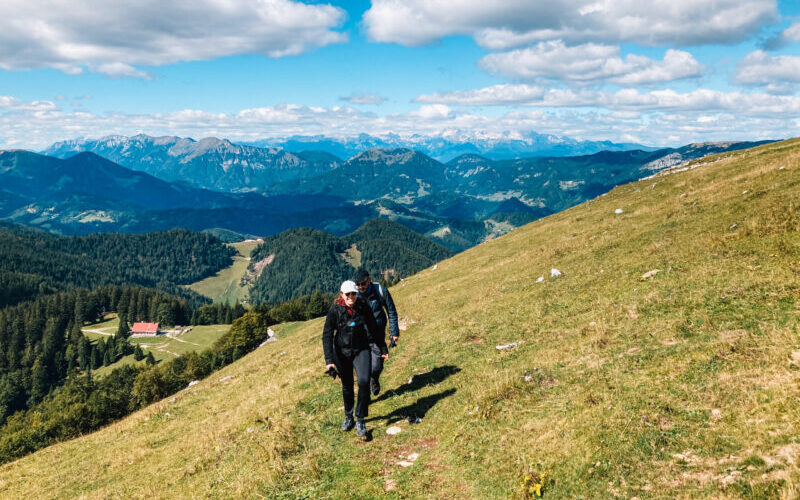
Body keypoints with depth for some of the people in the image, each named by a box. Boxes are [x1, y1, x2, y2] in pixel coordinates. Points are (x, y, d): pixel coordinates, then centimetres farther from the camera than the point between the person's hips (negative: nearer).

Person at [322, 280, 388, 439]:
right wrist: (329, 359, -18)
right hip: (342, 351, 0)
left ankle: (360, 420, -6)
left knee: (364, 381, -19)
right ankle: (348, 417, 33)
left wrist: (383, 349, 11)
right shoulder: (335, 310, -11)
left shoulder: (363, 307, -7)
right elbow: (327, 335, -11)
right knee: (347, 386, 12)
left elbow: (374, 329, 6)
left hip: (361, 350, 0)